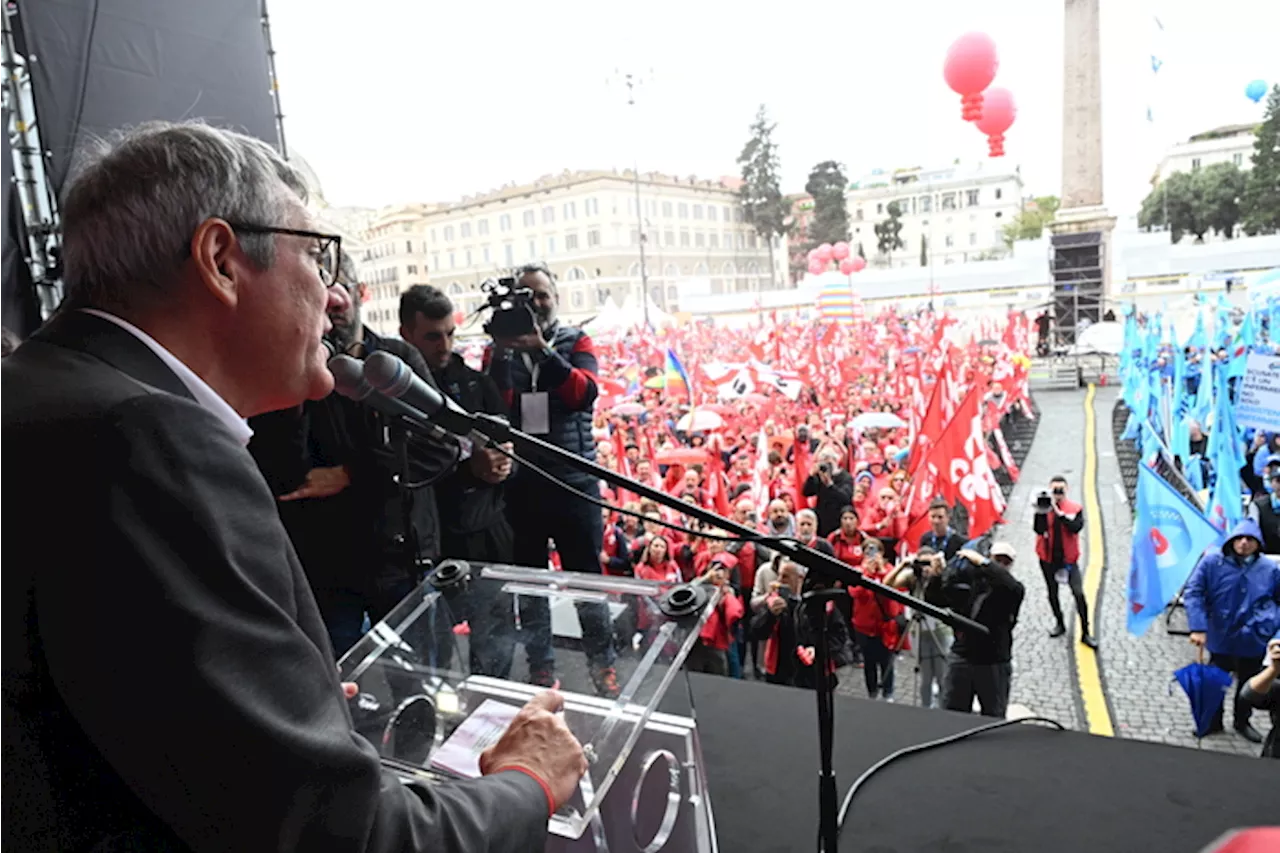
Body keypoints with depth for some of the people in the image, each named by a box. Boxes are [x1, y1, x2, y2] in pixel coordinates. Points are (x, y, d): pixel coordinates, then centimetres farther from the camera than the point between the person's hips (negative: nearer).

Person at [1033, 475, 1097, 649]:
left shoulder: (1075, 508, -6)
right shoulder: (1043, 506, -6)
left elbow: (1076, 527, -23)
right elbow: (1038, 529, -18)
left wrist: (1059, 513, -29)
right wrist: (1042, 511, -30)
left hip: (1068, 559, -2)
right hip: (1048, 558, 2)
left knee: (1079, 594, -10)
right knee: (1052, 593, 15)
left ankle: (1085, 633, 1)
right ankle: (1060, 623, 36)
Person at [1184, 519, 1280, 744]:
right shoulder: (1212, 562, -15)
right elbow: (1192, 592, -15)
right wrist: (1197, 627, -22)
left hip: (1253, 642, 2)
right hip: (1220, 639, -1)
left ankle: (1242, 722, 42)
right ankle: (1213, 721, 35)